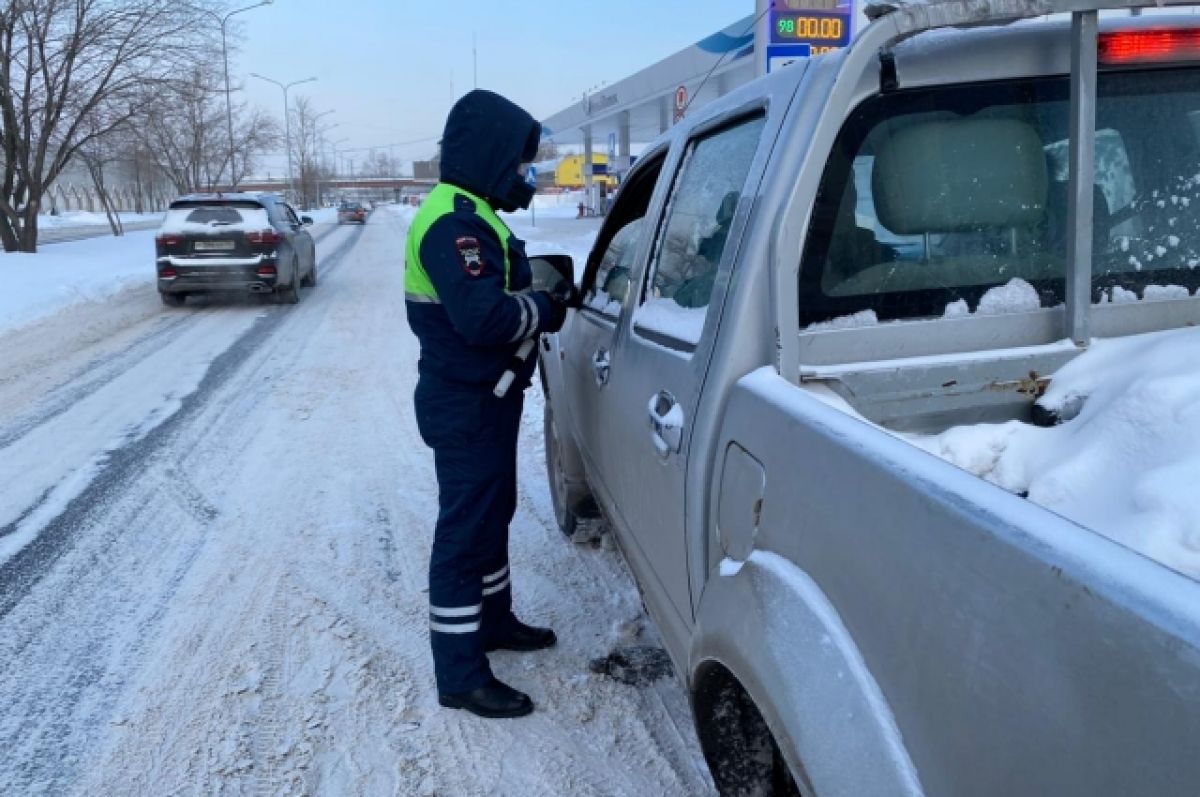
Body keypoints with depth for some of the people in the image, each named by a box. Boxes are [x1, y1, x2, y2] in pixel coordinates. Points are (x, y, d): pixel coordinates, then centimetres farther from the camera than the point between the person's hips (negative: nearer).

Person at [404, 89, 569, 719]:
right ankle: (460, 675, 8)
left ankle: (493, 619, 40)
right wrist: (547, 309, -15)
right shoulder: (453, 222, -21)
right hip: (465, 406, -11)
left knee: (492, 514, 22)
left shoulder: (468, 214, 13)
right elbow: (484, 316, -30)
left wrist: (535, 288, -1)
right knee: (466, 530, -3)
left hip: (483, 399, 11)